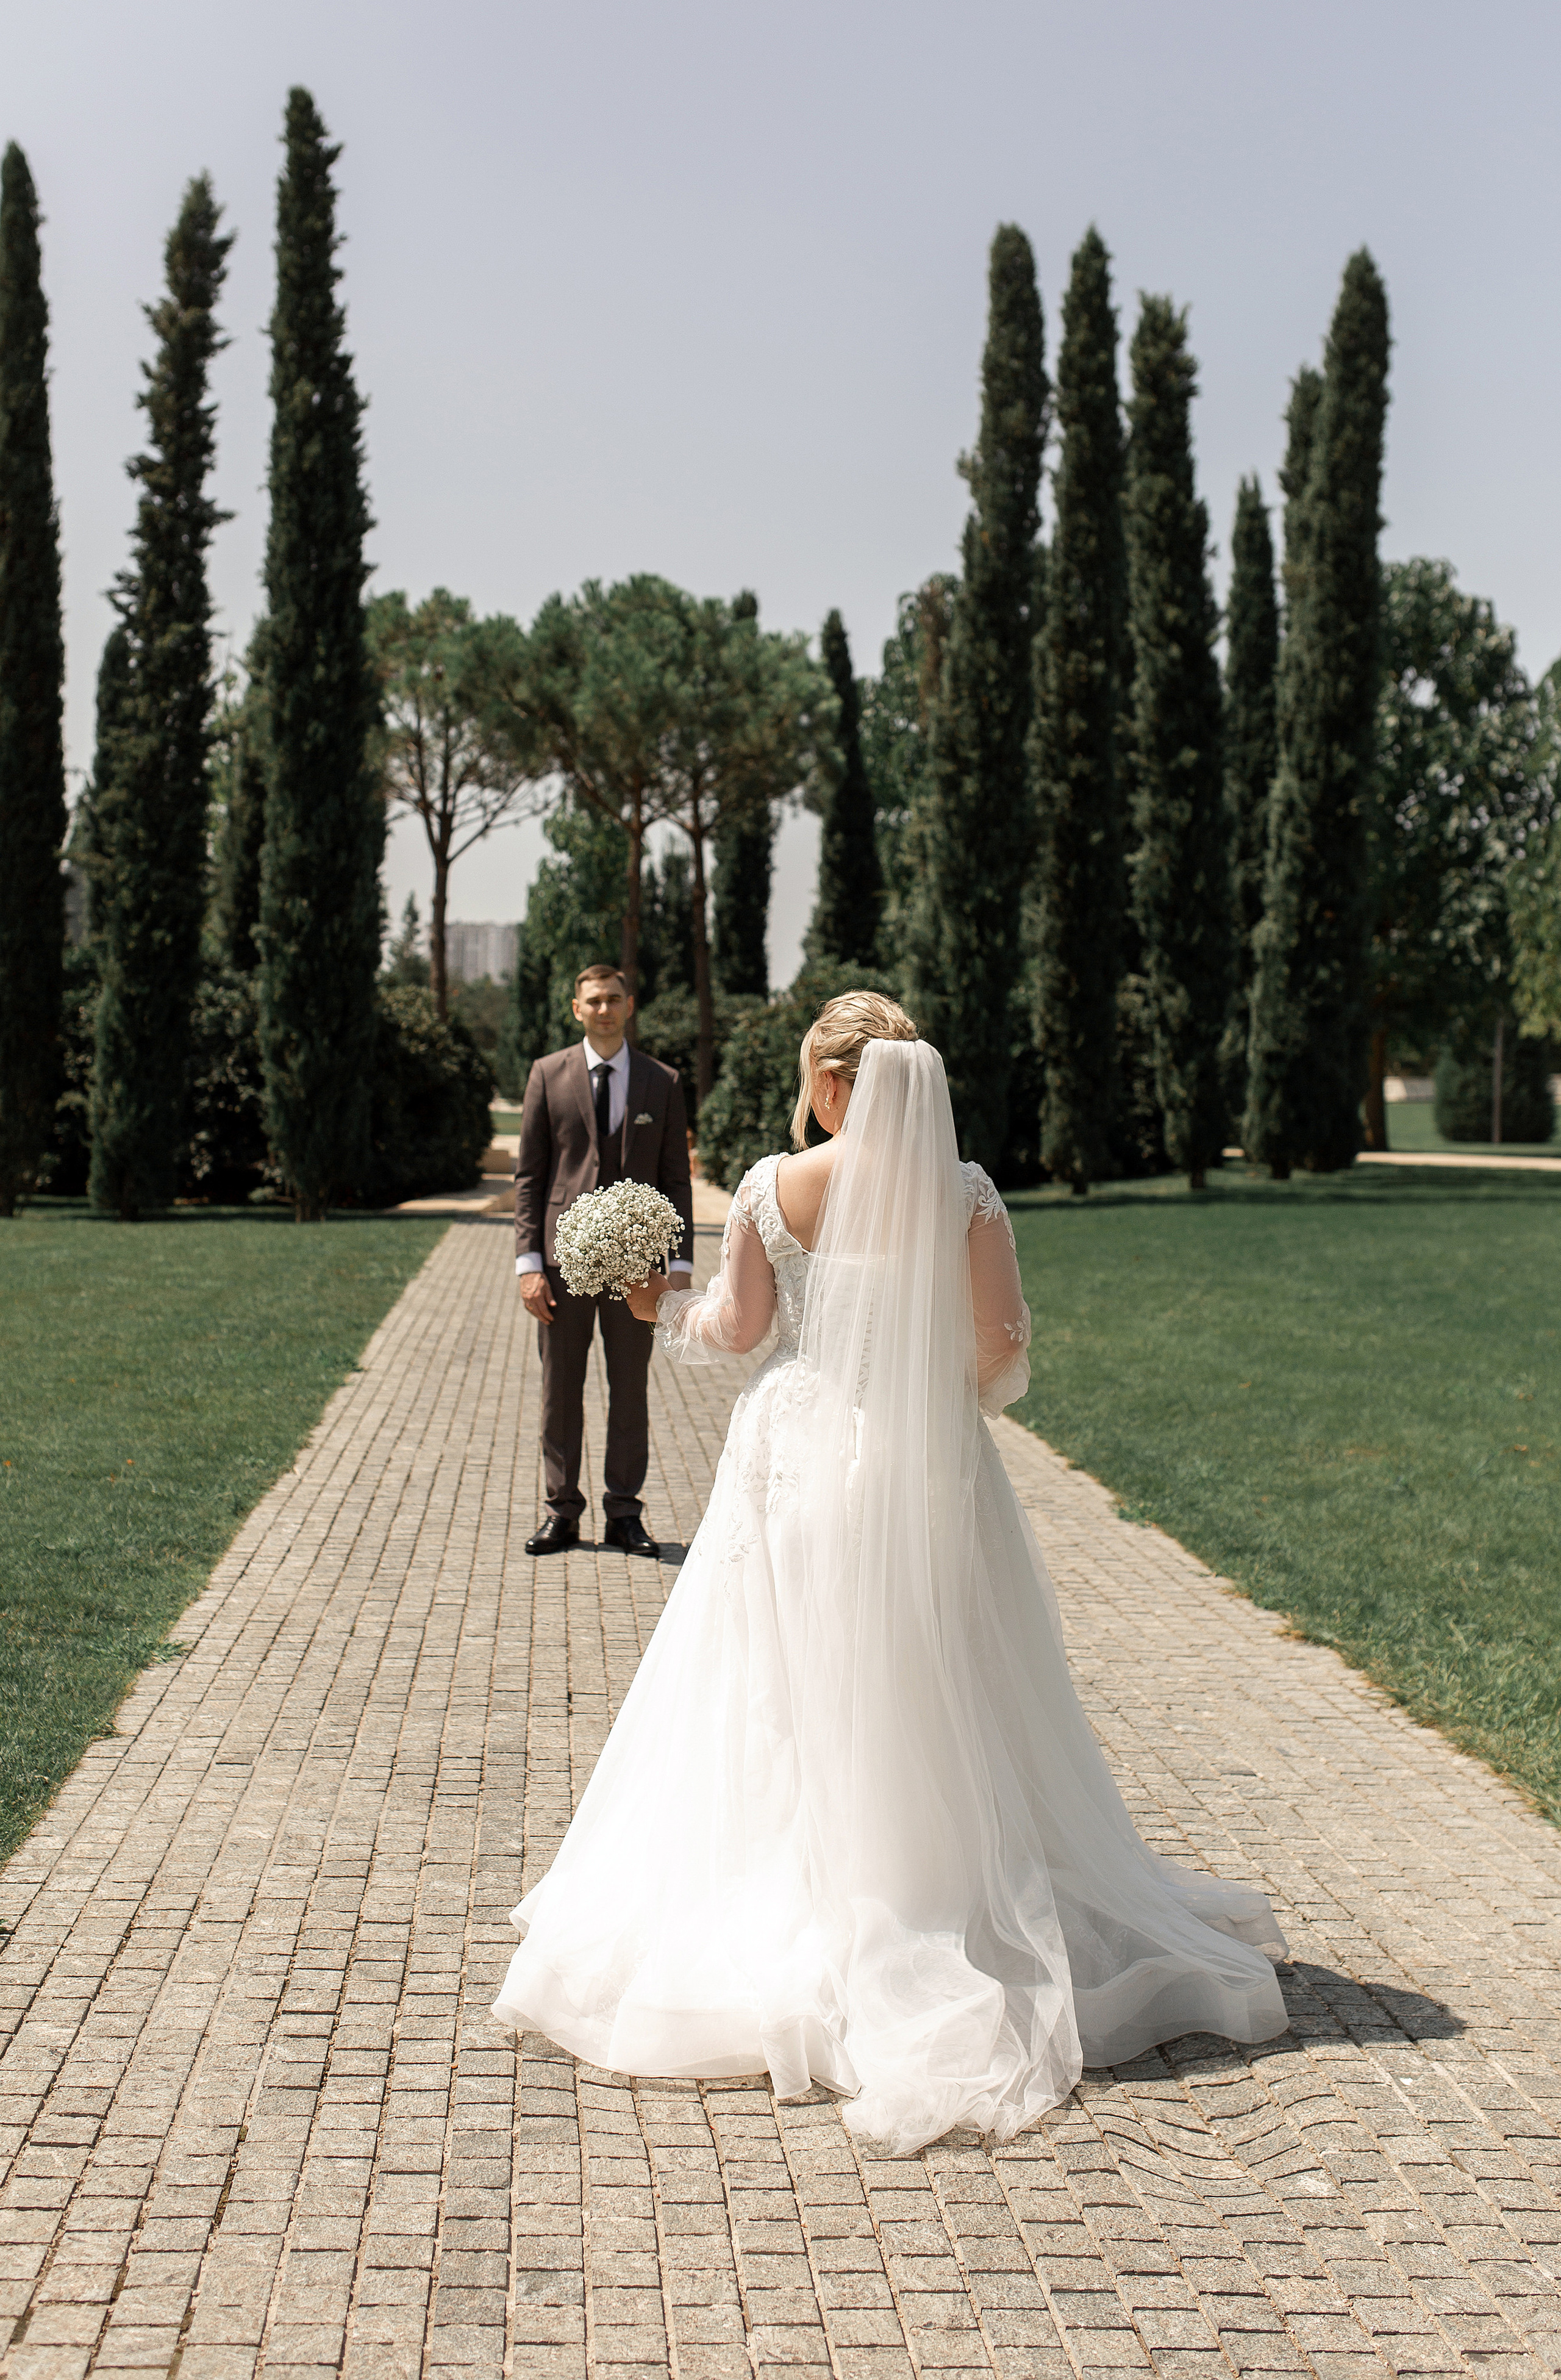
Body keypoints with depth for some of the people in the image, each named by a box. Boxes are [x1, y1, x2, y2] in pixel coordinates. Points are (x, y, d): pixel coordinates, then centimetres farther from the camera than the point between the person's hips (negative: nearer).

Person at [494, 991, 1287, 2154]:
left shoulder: (774, 1188, -8)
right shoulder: (965, 1192, -7)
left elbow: (737, 1327, 1)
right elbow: (1003, 1341, -5)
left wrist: (665, 1304, 21)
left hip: (799, 1458, 0)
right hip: (928, 1466, 0)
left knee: (793, 1702, 10)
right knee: (937, 1704, 11)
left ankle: (802, 1911, 17)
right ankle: (952, 1901, 19)